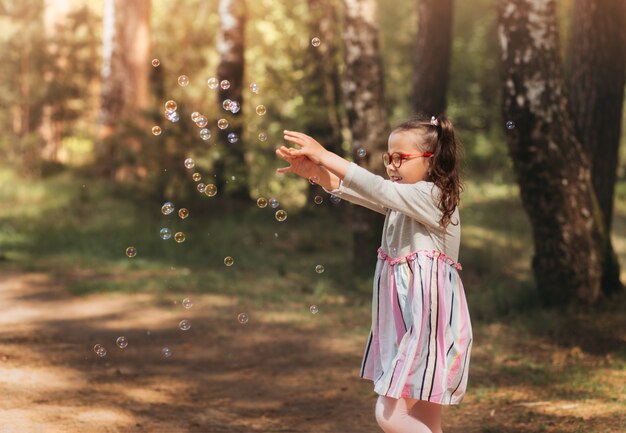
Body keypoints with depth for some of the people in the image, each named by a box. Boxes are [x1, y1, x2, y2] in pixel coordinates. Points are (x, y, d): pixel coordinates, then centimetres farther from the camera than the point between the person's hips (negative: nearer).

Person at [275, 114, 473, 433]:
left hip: (429, 322, -9)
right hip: (406, 323, 9)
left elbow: (376, 189, -22)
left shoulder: (432, 196, -12)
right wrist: (314, 171, -14)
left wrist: (324, 155, -21)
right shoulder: (402, 199, 14)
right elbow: (347, 188, 4)